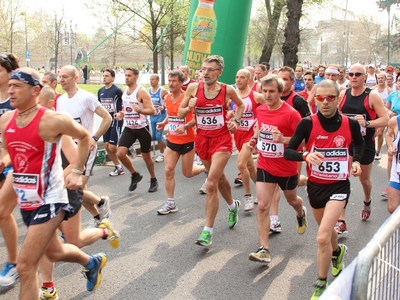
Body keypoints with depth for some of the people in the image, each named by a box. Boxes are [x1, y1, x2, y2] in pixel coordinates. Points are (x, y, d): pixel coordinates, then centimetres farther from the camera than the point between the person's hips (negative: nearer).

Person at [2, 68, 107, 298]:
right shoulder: (5, 120, 1)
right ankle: (92, 263, 54)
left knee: (25, 267, -10)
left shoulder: (52, 120, -17)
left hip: (48, 201, -7)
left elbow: (85, 137, 0)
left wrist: (78, 171, -5)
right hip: (26, 201, 7)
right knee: (54, 252, 25)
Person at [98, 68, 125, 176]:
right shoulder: (100, 91, 9)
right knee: (107, 146, 7)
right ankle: (118, 167, 20)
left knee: (112, 147, -10)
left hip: (116, 121, -7)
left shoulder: (117, 90, -13)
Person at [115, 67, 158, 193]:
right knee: (120, 153, -9)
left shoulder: (142, 91, -15)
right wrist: (121, 113, 3)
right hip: (129, 128, 6)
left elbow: (152, 110, -19)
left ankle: (153, 180, 30)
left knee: (146, 156, 7)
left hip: (142, 128, -6)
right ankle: (135, 175, 14)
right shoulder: (124, 90, 6)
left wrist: (140, 110, -37)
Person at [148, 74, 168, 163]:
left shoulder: (163, 91, -12)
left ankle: (161, 154, 9)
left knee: (158, 136, -8)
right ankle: (164, 145, 31)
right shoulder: (148, 90, 5)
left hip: (161, 116, -6)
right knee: (152, 137, 6)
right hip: (152, 116, 6)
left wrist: (164, 107, -27)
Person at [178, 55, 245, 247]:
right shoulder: (194, 87, -3)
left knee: (211, 184, -14)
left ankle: (207, 232, -8)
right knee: (219, 177, 22)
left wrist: (236, 121, -1)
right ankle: (233, 206, 52)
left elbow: (241, 105, 15)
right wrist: (189, 108, -17)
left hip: (221, 139, -4)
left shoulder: (227, 90, -6)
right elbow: (180, 113, 3)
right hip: (202, 138, 4)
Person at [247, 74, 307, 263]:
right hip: (265, 166, 3)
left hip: (287, 168, -3)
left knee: (292, 200, 23)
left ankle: (301, 214, 60)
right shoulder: (260, 110, -2)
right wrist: (254, 139, -1)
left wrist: (283, 139, -33)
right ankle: (264, 250, -5)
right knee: (262, 206, -9)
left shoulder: (291, 113, -20)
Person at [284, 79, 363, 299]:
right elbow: (288, 152, -15)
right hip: (315, 185, 2)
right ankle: (337, 252, 60)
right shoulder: (307, 123, -14)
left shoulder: (350, 124, -10)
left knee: (322, 238, -16)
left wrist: (356, 161, -4)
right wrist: (306, 155, -34)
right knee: (326, 230, 24)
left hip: (339, 186, -2)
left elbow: (359, 143, 13)